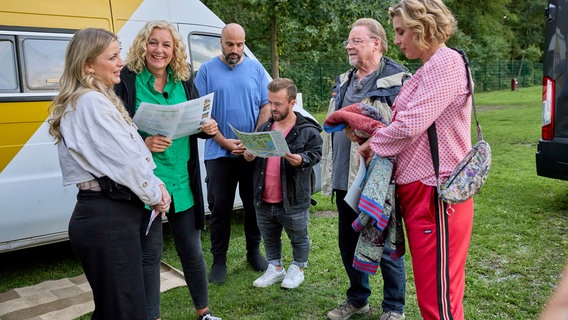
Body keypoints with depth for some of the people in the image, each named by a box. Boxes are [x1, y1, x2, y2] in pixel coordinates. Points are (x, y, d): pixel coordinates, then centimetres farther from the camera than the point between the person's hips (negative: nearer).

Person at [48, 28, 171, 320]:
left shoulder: (99, 99, 17)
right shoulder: (92, 102, -15)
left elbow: (128, 152, 16)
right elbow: (124, 161, -19)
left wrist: (156, 185, 3)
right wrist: (154, 194, -3)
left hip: (109, 214, 10)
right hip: (107, 219, -10)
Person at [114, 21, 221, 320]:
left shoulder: (185, 82, 7)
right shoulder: (127, 81, -7)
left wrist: (208, 128, -6)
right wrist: (143, 144, -23)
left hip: (183, 183, 4)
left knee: (192, 251, 16)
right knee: (149, 254, 9)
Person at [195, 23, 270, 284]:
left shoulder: (255, 68, 6)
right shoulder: (207, 70, 1)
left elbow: (266, 107, 3)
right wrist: (224, 142, -12)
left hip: (253, 153, 2)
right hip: (218, 153, -1)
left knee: (254, 204, 11)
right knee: (220, 208, 4)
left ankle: (254, 252, 29)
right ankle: (219, 261, 17)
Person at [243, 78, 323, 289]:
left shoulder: (308, 131, -10)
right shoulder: (264, 128, 8)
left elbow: (315, 153, -10)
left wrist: (301, 160, -29)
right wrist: (249, 157, -5)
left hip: (293, 201, -5)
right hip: (264, 200, 5)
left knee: (298, 238, 14)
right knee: (269, 238, 20)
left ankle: (297, 269, 36)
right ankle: (275, 268, 39)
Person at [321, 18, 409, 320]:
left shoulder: (396, 81, -10)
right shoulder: (343, 82, 14)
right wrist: (330, 172, 20)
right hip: (344, 181, 8)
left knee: (386, 248, 7)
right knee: (348, 244, 18)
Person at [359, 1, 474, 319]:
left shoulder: (447, 62, -14)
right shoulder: (429, 69, 18)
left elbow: (411, 125, -21)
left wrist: (373, 144, -5)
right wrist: (371, 133, 4)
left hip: (436, 192, -10)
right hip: (418, 189, 10)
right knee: (429, 290, 21)